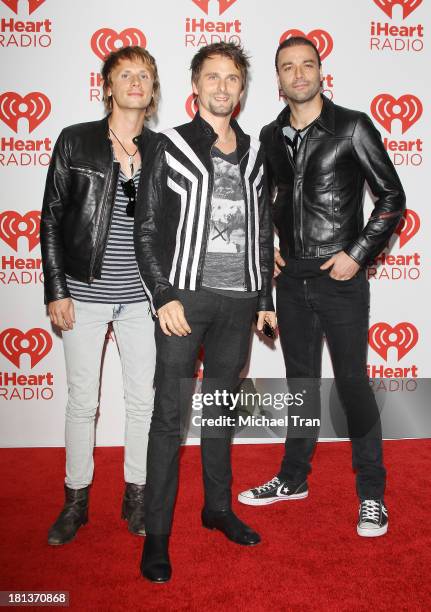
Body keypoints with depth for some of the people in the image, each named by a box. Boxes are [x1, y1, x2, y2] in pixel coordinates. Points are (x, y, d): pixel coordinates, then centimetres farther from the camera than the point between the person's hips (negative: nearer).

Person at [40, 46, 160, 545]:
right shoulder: (75, 141, 1)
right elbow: (52, 218, 0)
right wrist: (56, 290, -5)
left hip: (141, 296, 2)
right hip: (84, 292, -1)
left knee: (143, 398, 7)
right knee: (82, 399, 8)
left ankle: (136, 497, 26)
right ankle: (76, 500, 27)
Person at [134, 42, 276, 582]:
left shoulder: (253, 153, 14)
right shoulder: (171, 146, 2)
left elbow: (263, 231, 15)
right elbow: (147, 228, -4)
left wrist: (265, 299, 10)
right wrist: (164, 296, -13)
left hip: (239, 301, 4)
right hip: (185, 296, -4)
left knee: (221, 408, 14)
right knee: (169, 414, -1)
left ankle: (218, 507, 30)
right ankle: (156, 534, 10)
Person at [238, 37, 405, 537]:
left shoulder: (352, 127, -4)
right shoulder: (272, 136, 9)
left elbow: (392, 197, -3)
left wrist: (357, 254, -11)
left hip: (340, 278, -4)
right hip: (291, 278, 5)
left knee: (352, 383, 1)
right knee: (301, 381, 14)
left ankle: (371, 494, 18)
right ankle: (294, 478, 29)